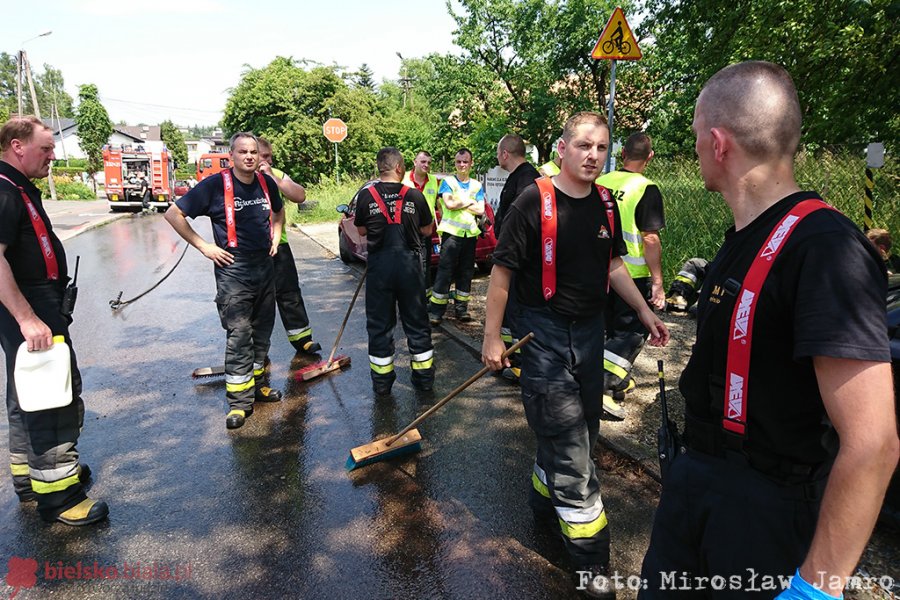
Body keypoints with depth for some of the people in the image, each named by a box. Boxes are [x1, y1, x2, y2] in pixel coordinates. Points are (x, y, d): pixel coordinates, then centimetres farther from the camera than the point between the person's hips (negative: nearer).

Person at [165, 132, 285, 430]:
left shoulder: (267, 183, 5)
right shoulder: (216, 184, -11)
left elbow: (278, 211, 27)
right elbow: (174, 214, -8)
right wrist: (204, 246, -11)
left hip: (265, 266, 6)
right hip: (233, 269, -6)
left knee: (262, 331, 14)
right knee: (238, 335, -6)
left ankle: (258, 384, 30)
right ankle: (240, 401, 2)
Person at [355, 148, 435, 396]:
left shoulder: (366, 194, -3)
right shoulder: (415, 195, -4)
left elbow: (361, 230, 7)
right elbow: (427, 229, 7)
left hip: (379, 263, 0)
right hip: (409, 262, 0)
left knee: (379, 322, 10)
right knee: (416, 320, 12)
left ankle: (382, 380, 17)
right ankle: (424, 376, 22)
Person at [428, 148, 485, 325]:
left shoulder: (477, 186, 13)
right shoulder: (448, 182, 5)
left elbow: (480, 210, 1)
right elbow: (449, 204, -12)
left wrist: (459, 203, -6)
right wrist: (469, 201, -3)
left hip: (470, 234, 4)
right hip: (451, 232, -4)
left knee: (466, 272, 7)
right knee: (445, 271, -7)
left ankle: (461, 308, 16)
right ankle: (436, 311, -5)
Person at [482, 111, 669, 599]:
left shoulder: (606, 204, 5)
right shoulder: (534, 201, -14)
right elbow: (502, 270, -11)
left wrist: (644, 310, 9)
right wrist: (491, 337, -10)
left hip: (590, 329, 7)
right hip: (543, 333, -6)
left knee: (582, 428, 17)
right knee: (567, 437, -3)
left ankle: (546, 497, 43)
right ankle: (590, 557, 11)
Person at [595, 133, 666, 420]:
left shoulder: (600, 183, 3)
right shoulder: (647, 190, -14)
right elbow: (650, 239, -17)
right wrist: (658, 283, -13)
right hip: (633, 275, -6)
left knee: (615, 327, 20)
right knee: (633, 331, 4)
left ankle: (619, 381, 33)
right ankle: (604, 386, -7)